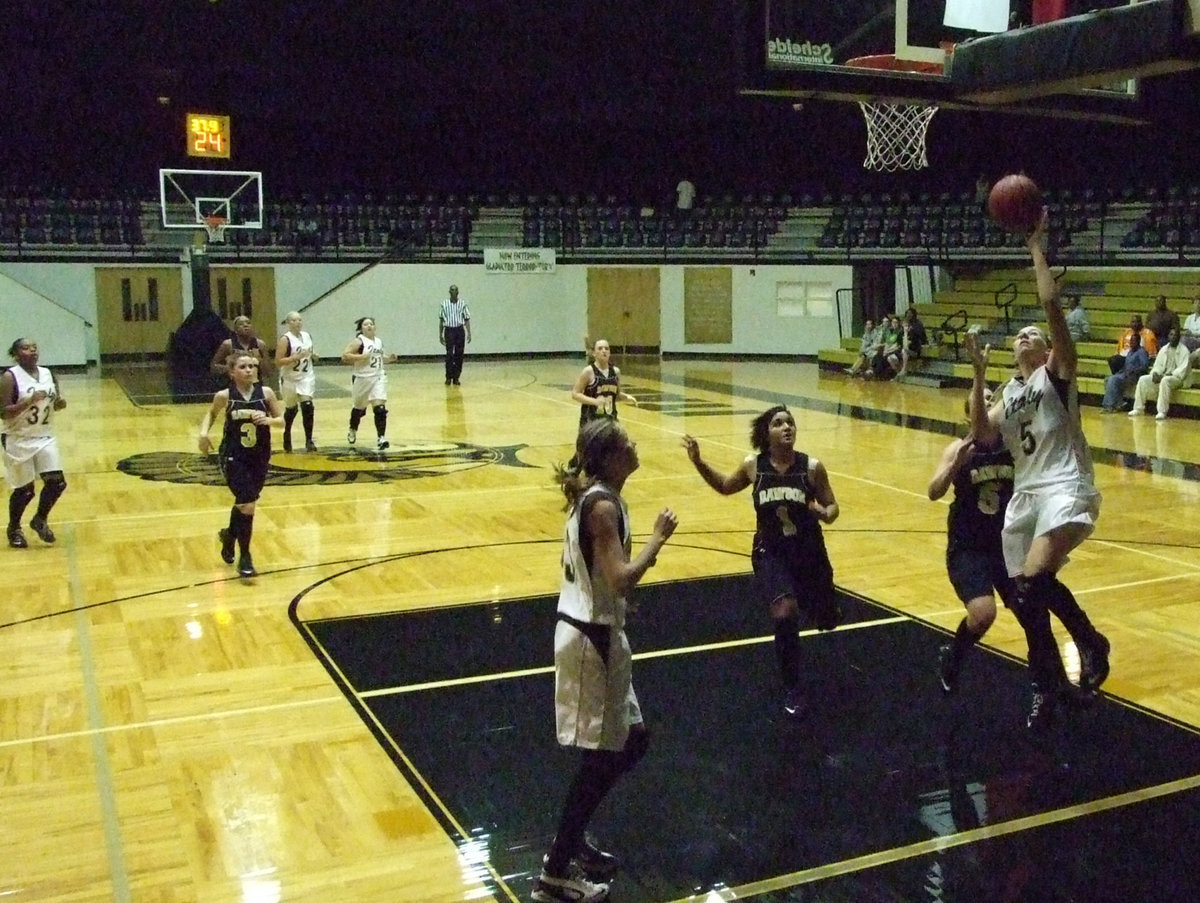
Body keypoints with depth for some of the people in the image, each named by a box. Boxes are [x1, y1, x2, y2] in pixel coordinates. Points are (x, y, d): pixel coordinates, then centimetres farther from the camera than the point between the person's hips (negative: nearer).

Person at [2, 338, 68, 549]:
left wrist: (60, 403, -7)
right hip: (19, 441, -5)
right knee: (25, 490, 2)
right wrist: (30, 401, -28)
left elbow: (55, 404, 16)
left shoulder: (48, 373, 4)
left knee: (57, 482, -2)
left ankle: (40, 520, 22)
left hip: (45, 437, 5)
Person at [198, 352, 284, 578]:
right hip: (233, 457, -3)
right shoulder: (225, 396, -9)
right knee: (247, 505, -12)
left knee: (244, 503, 18)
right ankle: (244, 558, 5)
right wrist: (204, 432, -7)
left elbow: (282, 420, 0)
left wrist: (269, 420, -20)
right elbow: (212, 414, 10)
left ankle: (229, 535, 49)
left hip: (260, 457, 3)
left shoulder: (265, 393, -6)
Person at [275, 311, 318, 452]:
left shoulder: (307, 336, 5)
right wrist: (296, 357, -25)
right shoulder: (285, 339, -12)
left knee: (307, 406, -14)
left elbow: (313, 356, 20)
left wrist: (314, 355, -3)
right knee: (291, 409, 13)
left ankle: (309, 440, -10)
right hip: (290, 379, -3)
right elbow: (278, 362, -18)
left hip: (306, 377, 3)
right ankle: (287, 435, 38)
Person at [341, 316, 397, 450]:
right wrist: (361, 356, -25)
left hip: (378, 378, 4)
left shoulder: (379, 341, 9)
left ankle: (381, 438, -11)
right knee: (358, 408, 15)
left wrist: (389, 358, 5)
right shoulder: (359, 341, -10)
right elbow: (344, 355, -18)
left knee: (380, 408, -11)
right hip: (362, 379, -4)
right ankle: (352, 431, 41)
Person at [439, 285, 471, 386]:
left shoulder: (463, 304, 5)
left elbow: (467, 319, 5)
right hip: (449, 331, -1)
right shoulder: (444, 304, 5)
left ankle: (456, 377, 9)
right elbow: (441, 320, 10)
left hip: (460, 330, 1)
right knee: (449, 355, -8)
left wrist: (469, 333, -4)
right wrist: (440, 334, 7)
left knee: (459, 355, 2)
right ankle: (448, 377, -1)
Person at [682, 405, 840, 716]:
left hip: (809, 552, 1)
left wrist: (826, 513, -25)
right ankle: (792, 690, -2)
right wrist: (698, 462, -1)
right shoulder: (753, 466, -7)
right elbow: (725, 486, 12)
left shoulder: (812, 467, -12)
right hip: (771, 552, -1)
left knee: (826, 621, 13)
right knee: (785, 615, -22)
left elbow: (831, 506, -2)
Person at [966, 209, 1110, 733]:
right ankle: (1050, 686, 26)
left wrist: (1036, 245, -10)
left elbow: (1050, 304, -13)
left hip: (1066, 490, -7)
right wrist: (978, 373, 0)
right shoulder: (1010, 393, 19)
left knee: (1033, 584, -27)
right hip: (1024, 495, 7)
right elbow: (983, 435, 1)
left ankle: (1089, 642, -3)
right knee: (1026, 596, 9)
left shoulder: (1056, 373, 1)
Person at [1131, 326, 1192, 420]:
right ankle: (1139, 408, -9)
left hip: (1177, 378, -6)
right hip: (1162, 376, 6)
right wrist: (1155, 373, -10)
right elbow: (1158, 365, 11)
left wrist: (1170, 375, -24)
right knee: (1143, 379, -13)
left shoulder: (1184, 351, -7)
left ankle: (1162, 411, -39)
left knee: (1165, 381, -39)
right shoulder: (1164, 349, 12)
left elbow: (1183, 369, -15)